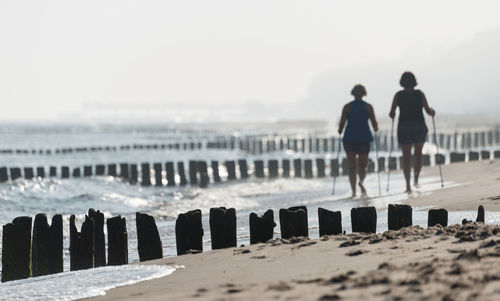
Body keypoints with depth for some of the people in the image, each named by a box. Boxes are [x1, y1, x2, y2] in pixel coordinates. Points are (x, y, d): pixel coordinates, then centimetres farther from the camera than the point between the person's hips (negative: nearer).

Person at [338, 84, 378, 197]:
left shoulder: (347, 107, 1)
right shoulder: (368, 106, 2)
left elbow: (341, 124, -3)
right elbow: (374, 125, 1)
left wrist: (340, 131, 18)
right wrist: (376, 128, 24)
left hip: (349, 138, 0)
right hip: (364, 137, 0)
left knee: (352, 167, 6)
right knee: (363, 165, 9)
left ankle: (354, 191, -6)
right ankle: (361, 181, -21)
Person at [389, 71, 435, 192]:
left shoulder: (398, 95, 0)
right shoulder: (419, 94, -2)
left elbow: (391, 113, -3)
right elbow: (428, 110, -7)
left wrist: (392, 116, 20)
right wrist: (432, 112, 15)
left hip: (404, 128, 0)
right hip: (419, 127, 0)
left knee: (406, 157, 6)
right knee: (418, 155, 19)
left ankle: (408, 185, -3)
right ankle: (416, 179, 2)